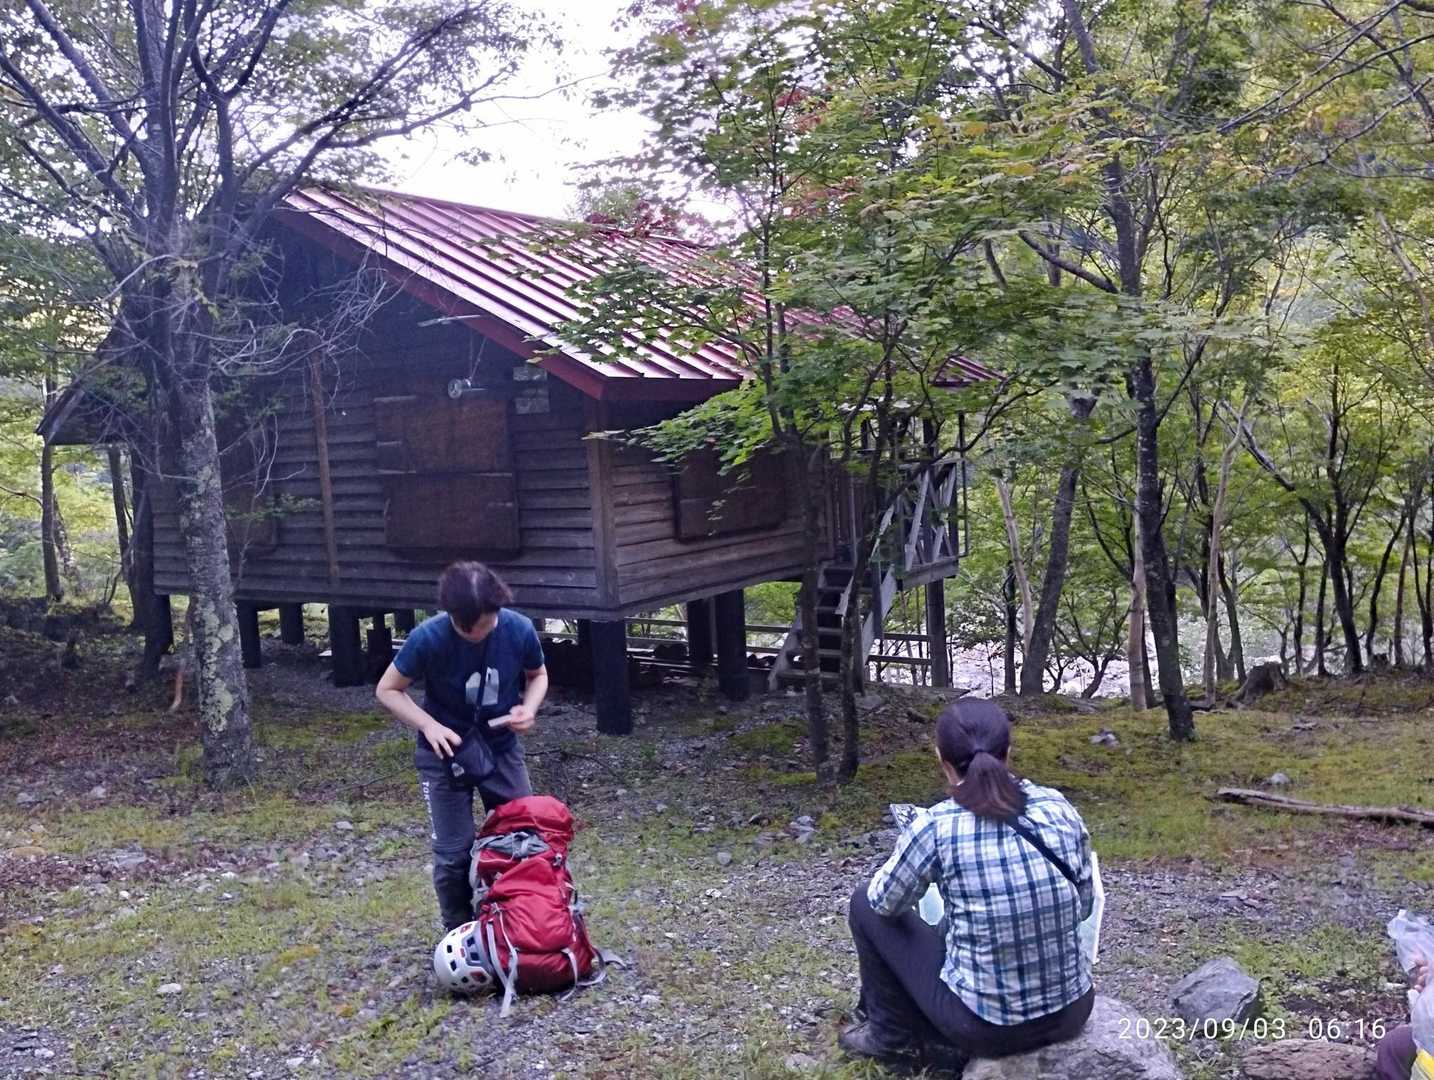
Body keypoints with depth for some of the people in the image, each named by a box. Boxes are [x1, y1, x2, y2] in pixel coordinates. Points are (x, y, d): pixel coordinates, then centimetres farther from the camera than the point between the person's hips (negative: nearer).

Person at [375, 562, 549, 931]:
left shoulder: (519, 629, -18)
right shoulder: (428, 638, -24)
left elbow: (538, 675, 3)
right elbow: (387, 690, -11)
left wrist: (529, 708, -18)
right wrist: (430, 726, -25)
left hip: (501, 748, 2)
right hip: (446, 754, -2)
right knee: (454, 854, 0)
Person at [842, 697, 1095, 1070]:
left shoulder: (936, 826, -17)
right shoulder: (1057, 807, -5)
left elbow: (885, 903, 1)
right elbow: (1084, 905, 9)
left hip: (986, 1027, -4)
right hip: (1072, 1012, 5)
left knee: (866, 904, 14)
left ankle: (892, 1033, 27)